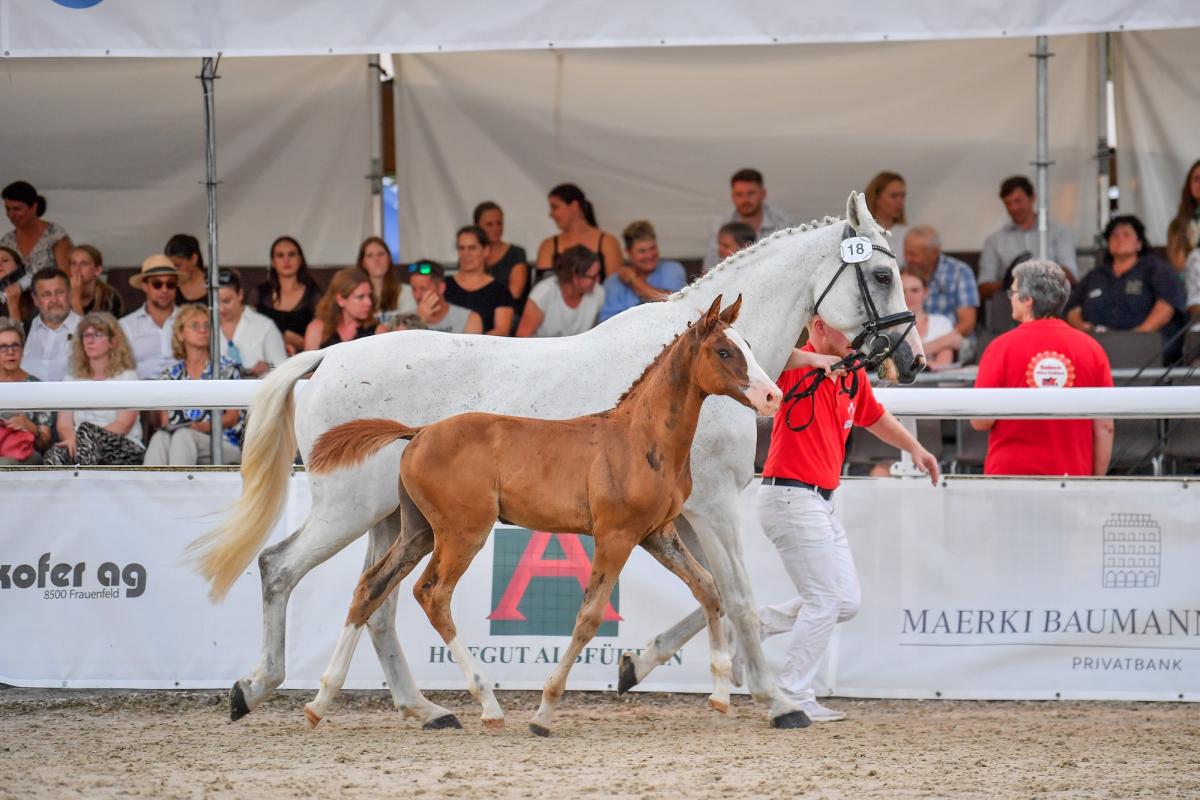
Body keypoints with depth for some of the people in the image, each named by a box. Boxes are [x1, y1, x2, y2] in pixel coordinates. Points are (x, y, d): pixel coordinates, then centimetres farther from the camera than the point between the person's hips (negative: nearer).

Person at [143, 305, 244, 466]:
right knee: (160, 438, -36)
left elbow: (233, 416, 5)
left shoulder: (226, 369, 14)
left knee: (183, 436, -37)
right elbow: (164, 422, 15)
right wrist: (167, 428, -11)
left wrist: (205, 427, -16)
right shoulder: (170, 375, 21)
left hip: (222, 442, -2)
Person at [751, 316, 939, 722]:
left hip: (821, 504, 9)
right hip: (791, 495, -9)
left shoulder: (853, 376, 12)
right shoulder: (798, 366, -13)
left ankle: (751, 626, 21)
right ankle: (794, 697, 3)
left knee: (846, 601, 12)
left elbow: (874, 416, 32)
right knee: (826, 600, -6)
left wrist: (913, 447, 27)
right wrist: (812, 359, -40)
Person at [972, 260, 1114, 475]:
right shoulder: (1091, 349, 1)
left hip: (1010, 473, -2)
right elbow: (1105, 427, 3)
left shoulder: (1002, 347, -6)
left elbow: (980, 421, -4)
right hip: (1072, 477, 2)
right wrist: (1096, 480, 12)